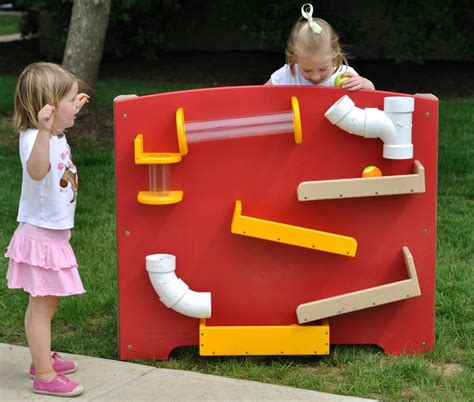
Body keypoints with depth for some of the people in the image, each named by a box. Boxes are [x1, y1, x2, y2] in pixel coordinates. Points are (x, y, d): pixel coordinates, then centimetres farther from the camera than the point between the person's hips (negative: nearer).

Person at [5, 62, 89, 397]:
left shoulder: (57, 135, 5)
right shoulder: (34, 139, -25)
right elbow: (37, 171, -49)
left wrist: (73, 111, 44)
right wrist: (44, 130, -60)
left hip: (54, 233, 10)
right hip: (40, 235, -10)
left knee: (46, 303, 21)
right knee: (41, 306, -2)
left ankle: (43, 358, 35)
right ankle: (45, 376, 4)